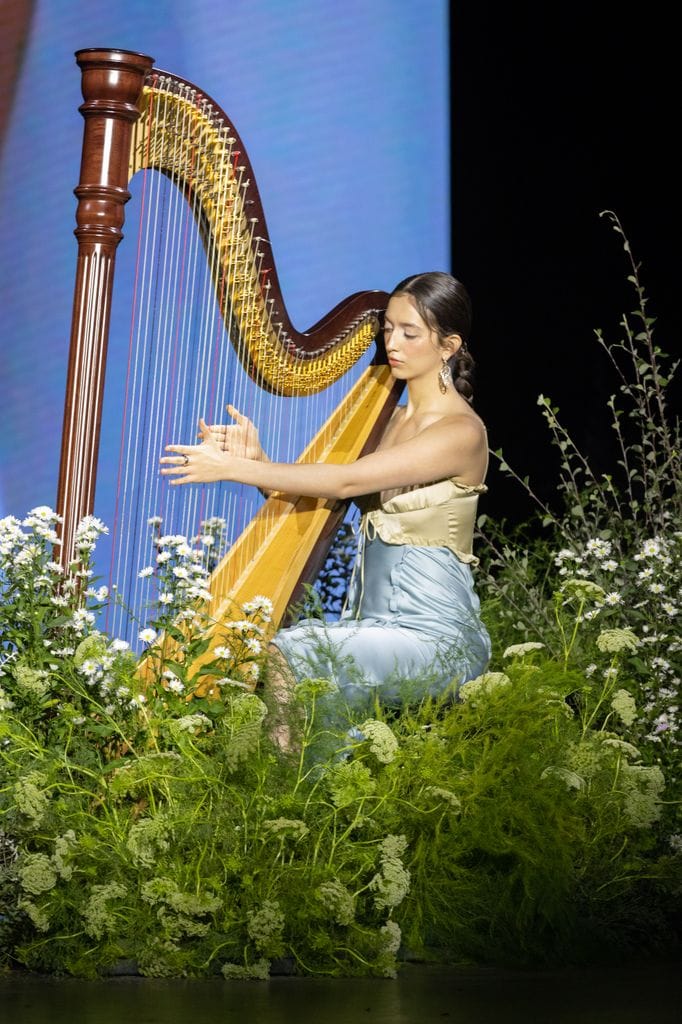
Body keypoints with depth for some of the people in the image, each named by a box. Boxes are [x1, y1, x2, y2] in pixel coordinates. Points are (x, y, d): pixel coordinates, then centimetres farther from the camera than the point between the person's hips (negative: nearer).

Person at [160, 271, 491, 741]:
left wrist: (233, 469, -20)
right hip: (372, 622, 7)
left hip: (436, 636, -7)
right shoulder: (391, 419, 14)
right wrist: (255, 459, -8)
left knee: (289, 660, -28)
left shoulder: (462, 432, -12)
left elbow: (345, 481, -20)